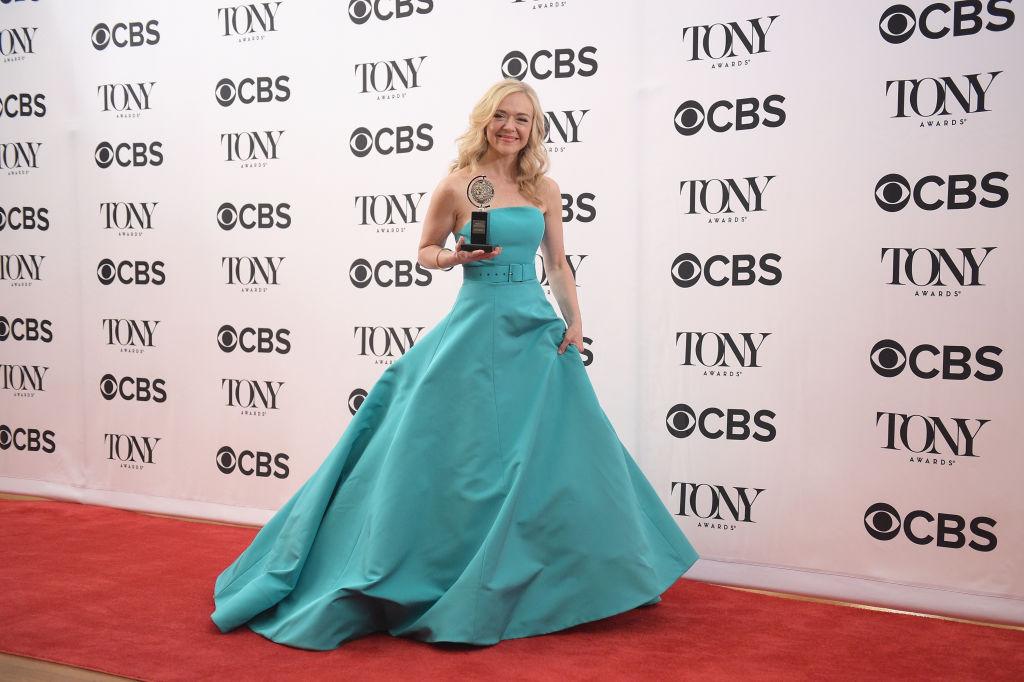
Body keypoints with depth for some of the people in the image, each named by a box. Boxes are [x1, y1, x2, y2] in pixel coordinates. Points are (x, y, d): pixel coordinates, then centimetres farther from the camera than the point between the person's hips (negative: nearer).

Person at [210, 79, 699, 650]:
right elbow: (426, 251, 8)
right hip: (477, 330, -4)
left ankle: (549, 580, 23)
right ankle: (462, 581, 14)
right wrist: (456, 258, -12)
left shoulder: (545, 190, 8)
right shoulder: (457, 187, -2)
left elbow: (558, 264, 13)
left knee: (552, 450, 6)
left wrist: (574, 321, 2)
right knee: (467, 456, -1)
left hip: (537, 331, 4)